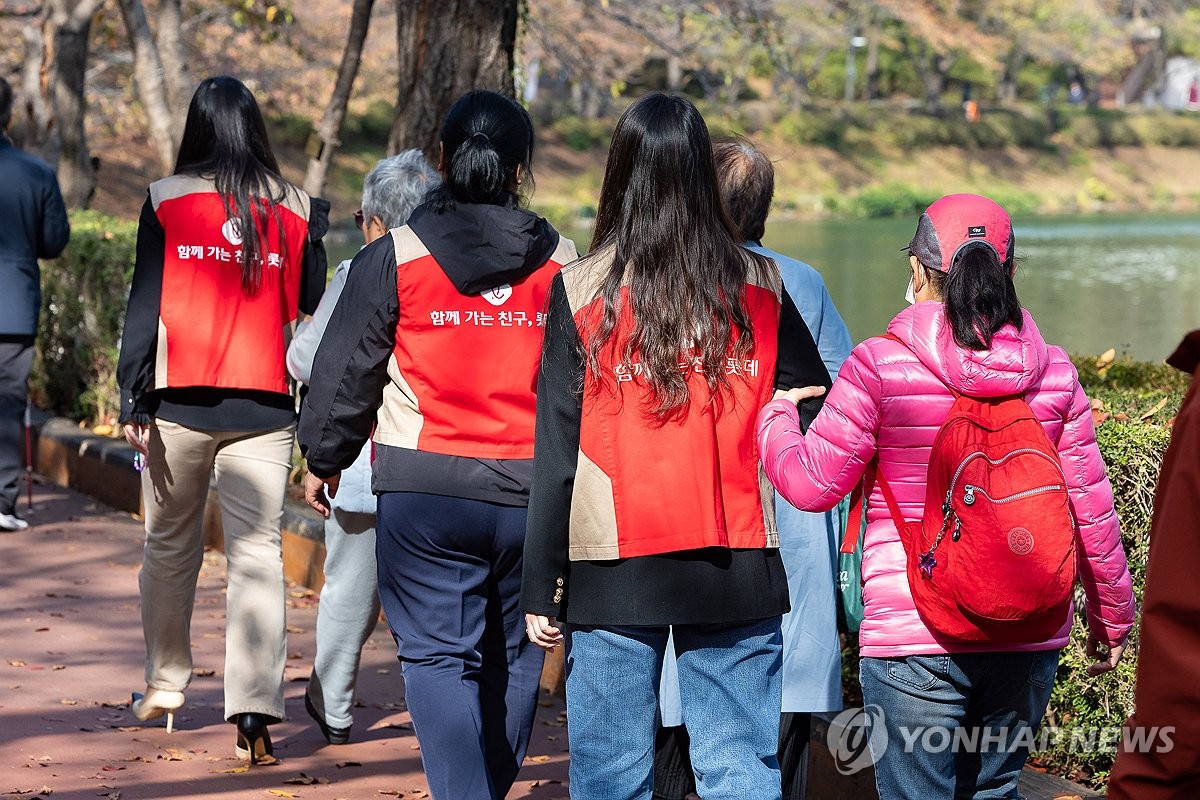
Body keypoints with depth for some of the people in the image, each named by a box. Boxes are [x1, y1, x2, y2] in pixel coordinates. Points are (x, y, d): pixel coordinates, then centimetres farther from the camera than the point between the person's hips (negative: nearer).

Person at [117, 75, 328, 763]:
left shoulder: (167, 200, -1)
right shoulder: (293, 207, 2)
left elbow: (145, 303, -4)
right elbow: (310, 302, 10)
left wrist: (135, 400, -2)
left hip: (181, 398, 0)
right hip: (264, 404, 0)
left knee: (170, 546, 16)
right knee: (259, 553, -1)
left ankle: (166, 684, 30)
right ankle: (256, 709, -12)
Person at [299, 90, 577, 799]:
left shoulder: (394, 257, -3)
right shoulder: (562, 263, 4)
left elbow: (346, 368, 3)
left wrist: (325, 458, 17)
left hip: (423, 491, -2)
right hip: (531, 493, 3)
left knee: (438, 655, 0)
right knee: (513, 657, 15)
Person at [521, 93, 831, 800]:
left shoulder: (582, 293, -4)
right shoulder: (761, 287, 1)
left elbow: (557, 455, -4)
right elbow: (813, 411, 6)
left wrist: (542, 588, 1)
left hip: (614, 571, -1)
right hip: (739, 570, 2)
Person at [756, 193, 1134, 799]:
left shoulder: (879, 367, -10)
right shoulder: (1052, 370, 1)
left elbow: (812, 484, -7)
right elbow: (1090, 507, 5)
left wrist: (774, 418, 14)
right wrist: (1112, 612, 18)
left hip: (914, 643, -4)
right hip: (1030, 639, 4)